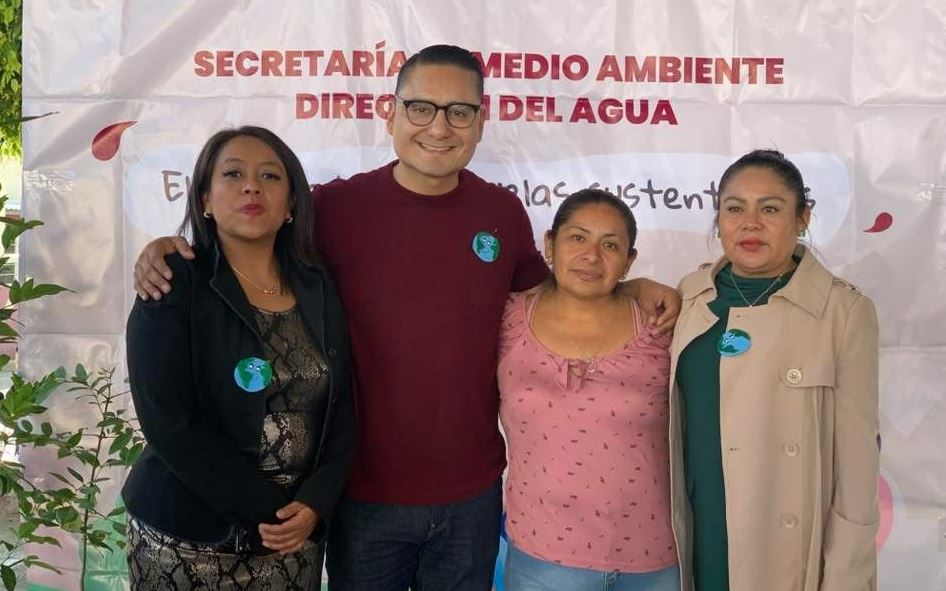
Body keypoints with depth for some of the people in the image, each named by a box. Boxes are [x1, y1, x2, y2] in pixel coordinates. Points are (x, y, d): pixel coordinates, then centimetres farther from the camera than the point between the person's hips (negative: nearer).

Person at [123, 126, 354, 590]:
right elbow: (170, 423, -16)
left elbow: (341, 407, 3)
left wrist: (316, 502, -11)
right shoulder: (173, 286, -10)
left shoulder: (319, 289, 2)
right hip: (187, 538, -3)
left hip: (296, 533, 4)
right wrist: (267, 509, -17)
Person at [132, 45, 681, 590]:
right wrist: (168, 252, -17)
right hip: (365, 493, -2)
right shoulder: (336, 206, -11)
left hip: (473, 493, 3)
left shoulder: (504, 211, -1)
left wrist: (632, 288, 2)